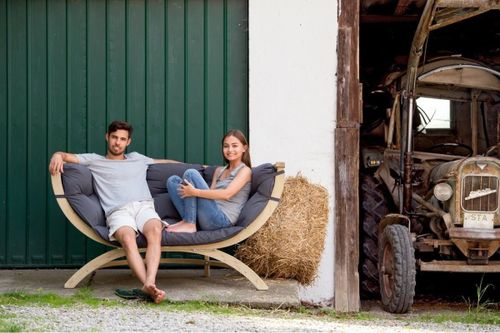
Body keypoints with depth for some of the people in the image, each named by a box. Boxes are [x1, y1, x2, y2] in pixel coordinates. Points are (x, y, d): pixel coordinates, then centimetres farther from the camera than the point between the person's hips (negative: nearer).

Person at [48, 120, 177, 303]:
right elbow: (67, 156, 16)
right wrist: (57, 156, -9)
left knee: (155, 230, -36)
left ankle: (150, 283, -55)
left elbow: (164, 162, 45)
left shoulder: (137, 159, 35)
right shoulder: (94, 160, 25)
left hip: (144, 207, 2)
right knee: (128, 238, -38)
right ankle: (150, 286, -56)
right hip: (118, 211, -2)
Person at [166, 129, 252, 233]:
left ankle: (189, 224, -19)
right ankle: (188, 220, -14)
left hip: (222, 218, -8)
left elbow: (227, 194, -15)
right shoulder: (219, 170, 25)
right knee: (173, 180, 5)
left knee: (191, 173, -16)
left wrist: (194, 192, -21)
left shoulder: (245, 170, 2)